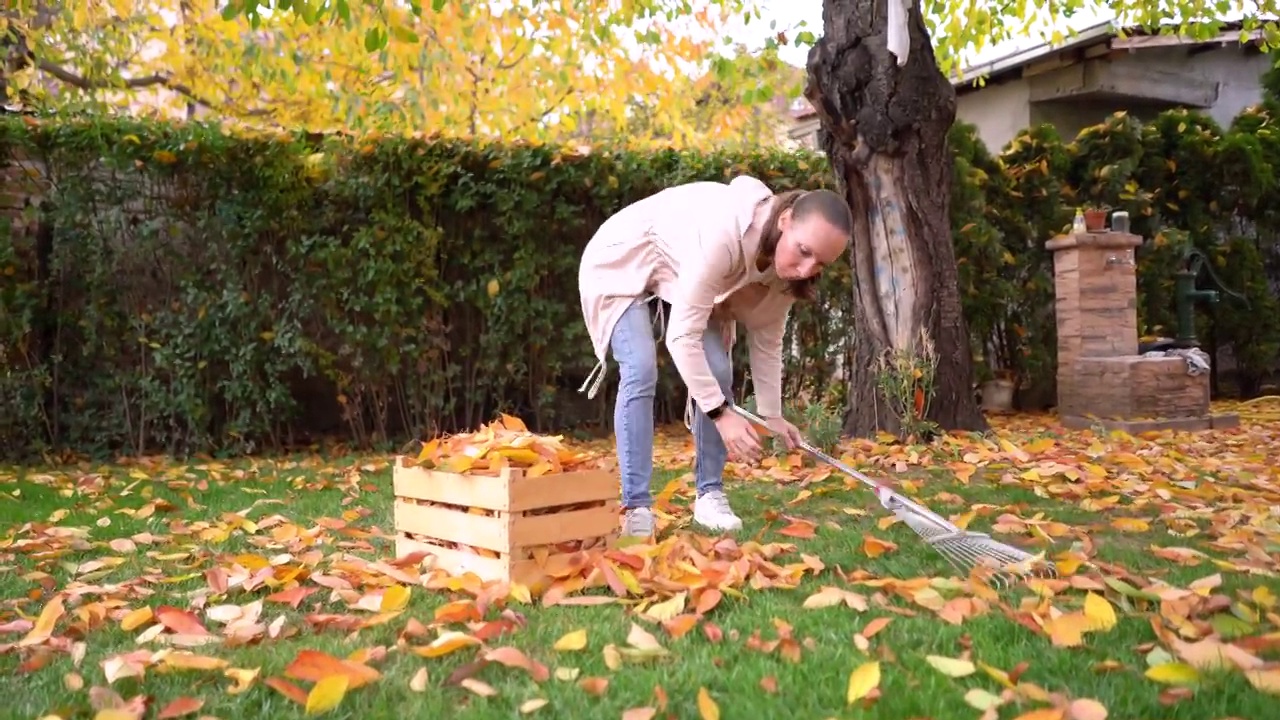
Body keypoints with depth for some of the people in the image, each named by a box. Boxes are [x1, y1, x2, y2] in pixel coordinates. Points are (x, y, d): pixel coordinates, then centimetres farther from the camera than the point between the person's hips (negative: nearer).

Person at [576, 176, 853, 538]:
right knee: (641, 371, -22)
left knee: (717, 371, -8)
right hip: (623, 262, -7)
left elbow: (767, 340, -4)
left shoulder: (785, 263, -17)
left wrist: (771, 413, -6)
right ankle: (636, 507, -15)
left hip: (681, 272, 7)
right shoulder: (724, 234, -42)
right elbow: (681, 335, -38)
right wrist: (720, 413, -37)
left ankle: (709, 494, 4)